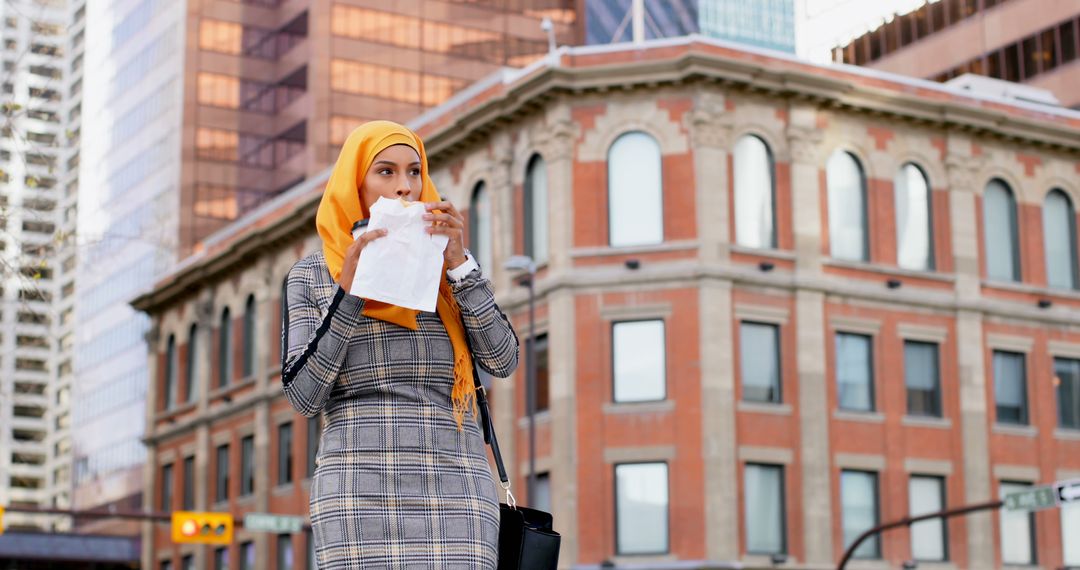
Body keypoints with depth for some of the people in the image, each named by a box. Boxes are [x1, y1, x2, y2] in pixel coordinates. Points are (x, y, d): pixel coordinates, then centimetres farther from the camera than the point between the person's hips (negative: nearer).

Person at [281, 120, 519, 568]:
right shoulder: (310, 276, 10)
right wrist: (348, 288, -9)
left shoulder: (444, 265, 15)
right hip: (359, 496, -1)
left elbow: (502, 360, 3)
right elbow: (303, 395, -1)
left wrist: (458, 261, -6)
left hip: (455, 494, 2)